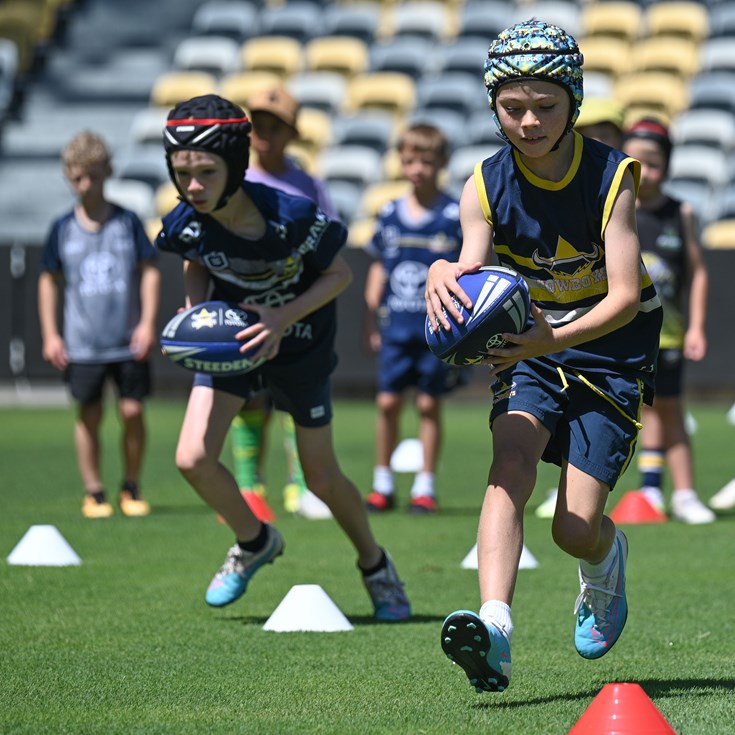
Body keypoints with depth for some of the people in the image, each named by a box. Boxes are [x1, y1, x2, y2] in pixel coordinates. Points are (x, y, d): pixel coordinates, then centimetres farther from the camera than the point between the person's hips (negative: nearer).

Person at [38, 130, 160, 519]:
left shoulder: (127, 221, 1)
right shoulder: (62, 229, 3)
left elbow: (149, 271, 4)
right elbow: (49, 280, 10)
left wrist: (147, 322, -4)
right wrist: (50, 334, 4)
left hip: (129, 342, 0)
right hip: (82, 344, 0)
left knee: (132, 411, -1)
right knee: (89, 416, 3)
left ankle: (131, 490, 14)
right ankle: (94, 493, 13)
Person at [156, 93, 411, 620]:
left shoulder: (292, 218, -33)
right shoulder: (186, 224, -22)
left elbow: (340, 274, -16)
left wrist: (284, 318, -28)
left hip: (298, 344, -3)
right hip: (230, 339, 3)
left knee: (322, 479, 7)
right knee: (193, 459, -14)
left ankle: (375, 564, 36)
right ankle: (255, 542, 16)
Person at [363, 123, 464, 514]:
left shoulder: (455, 216, -3)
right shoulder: (390, 215, 7)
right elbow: (378, 269, 14)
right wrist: (371, 317, 11)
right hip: (396, 326, 3)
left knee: (429, 405, 3)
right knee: (388, 402, 2)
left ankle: (425, 486, 11)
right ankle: (382, 484, 14)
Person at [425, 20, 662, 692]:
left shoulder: (612, 177, -17)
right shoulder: (486, 187, -9)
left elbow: (626, 297, -23)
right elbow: (471, 272, -19)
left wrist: (556, 340, -41)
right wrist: (444, 282, -45)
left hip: (611, 347, -2)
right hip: (533, 343, 2)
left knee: (577, 528, -7)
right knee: (510, 465, -27)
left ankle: (608, 563, 31)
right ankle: (495, 627, -41)